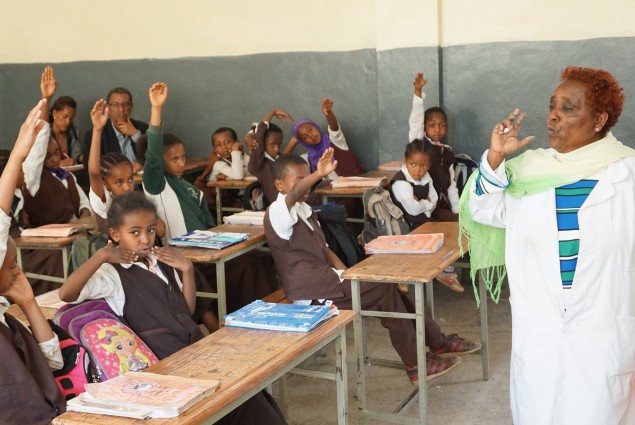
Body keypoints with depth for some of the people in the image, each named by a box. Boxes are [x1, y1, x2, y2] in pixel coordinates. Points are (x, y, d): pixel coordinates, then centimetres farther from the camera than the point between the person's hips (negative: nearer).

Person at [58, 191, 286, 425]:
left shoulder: (162, 261, 13)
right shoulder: (112, 273, -6)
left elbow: (187, 311, 13)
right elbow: (66, 294, -21)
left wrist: (187, 269, 1)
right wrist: (101, 255, -23)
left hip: (196, 347, 6)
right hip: (168, 361, -6)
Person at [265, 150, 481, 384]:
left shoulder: (305, 210, 15)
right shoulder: (277, 213, -14)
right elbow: (293, 196, -37)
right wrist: (319, 175, -56)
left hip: (326, 279, 8)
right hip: (311, 293, -8)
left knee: (386, 285, -1)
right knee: (384, 292, -14)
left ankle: (437, 341, 11)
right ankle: (416, 364, -5)